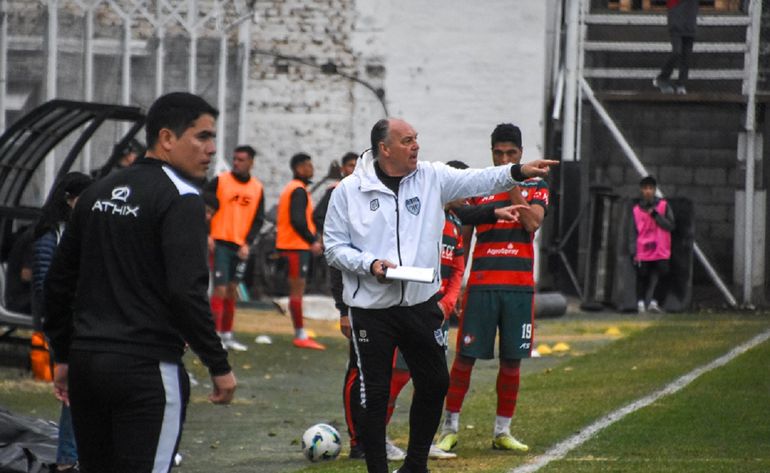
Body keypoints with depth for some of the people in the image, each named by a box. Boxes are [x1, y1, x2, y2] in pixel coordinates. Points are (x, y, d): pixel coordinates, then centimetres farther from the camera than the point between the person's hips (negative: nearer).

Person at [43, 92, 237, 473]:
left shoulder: (97, 194, 14)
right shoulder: (179, 199, -10)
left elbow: (58, 281, 16)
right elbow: (186, 292, -19)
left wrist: (63, 355, 23)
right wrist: (219, 366, -12)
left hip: (86, 361, 7)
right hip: (147, 370, -7)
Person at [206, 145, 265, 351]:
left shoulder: (257, 188, 7)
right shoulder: (220, 181, -3)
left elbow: (258, 219, 10)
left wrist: (248, 243, -3)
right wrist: (206, 234, -12)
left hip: (241, 247, 4)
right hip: (220, 242, -4)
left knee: (232, 290, 10)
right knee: (220, 289, -10)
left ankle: (227, 334, 18)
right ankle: (215, 333, -7)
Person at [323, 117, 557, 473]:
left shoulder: (431, 177, 2)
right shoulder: (349, 191, -5)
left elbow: (477, 181, -7)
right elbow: (335, 247, -2)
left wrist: (518, 172, -22)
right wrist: (371, 264, -17)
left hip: (421, 304, 4)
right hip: (371, 309, -4)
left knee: (435, 383, 13)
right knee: (374, 393, 0)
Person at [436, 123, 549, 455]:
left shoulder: (535, 187, 8)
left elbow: (533, 222, -10)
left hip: (520, 286, 1)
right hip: (481, 284, -1)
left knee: (511, 360, 4)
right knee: (465, 356, -3)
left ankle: (503, 431, 14)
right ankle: (450, 428, 6)